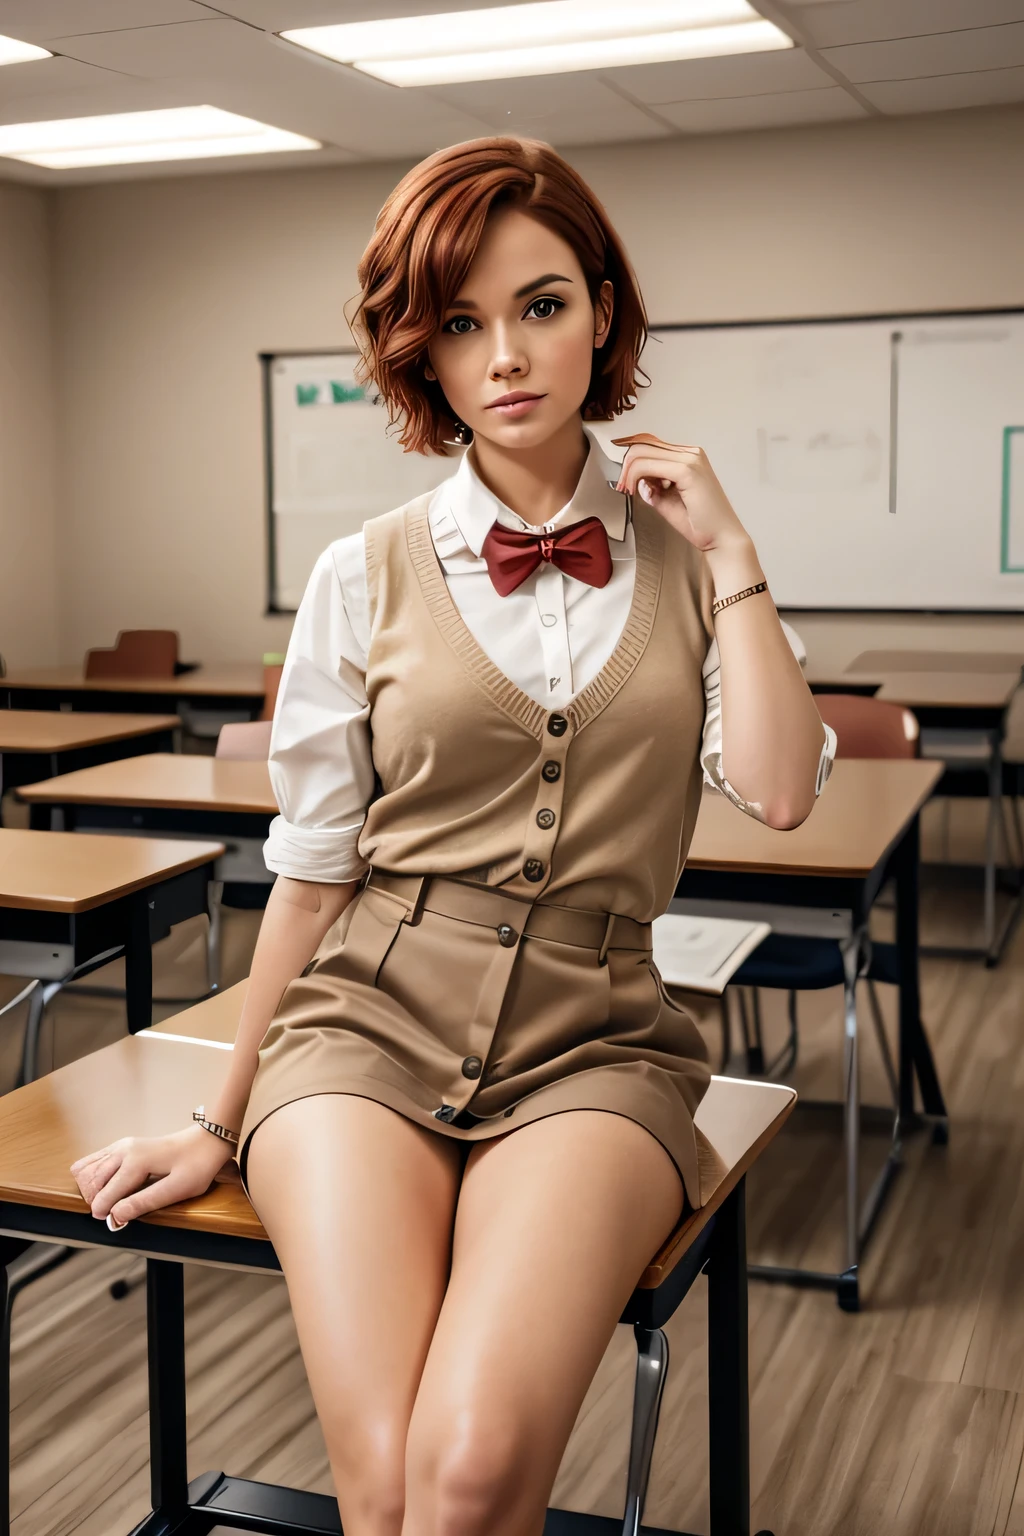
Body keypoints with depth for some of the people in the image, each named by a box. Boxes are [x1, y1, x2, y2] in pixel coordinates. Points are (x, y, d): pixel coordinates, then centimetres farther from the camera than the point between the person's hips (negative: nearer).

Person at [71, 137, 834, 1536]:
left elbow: (777, 792, -8)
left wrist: (730, 552, -4)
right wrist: (225, 1122, 12)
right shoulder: (368, 578, 5)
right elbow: (313, 872, 9)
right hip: (370, 1022, 0)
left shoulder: (682, 556, 7)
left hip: (590, 1042, 1)